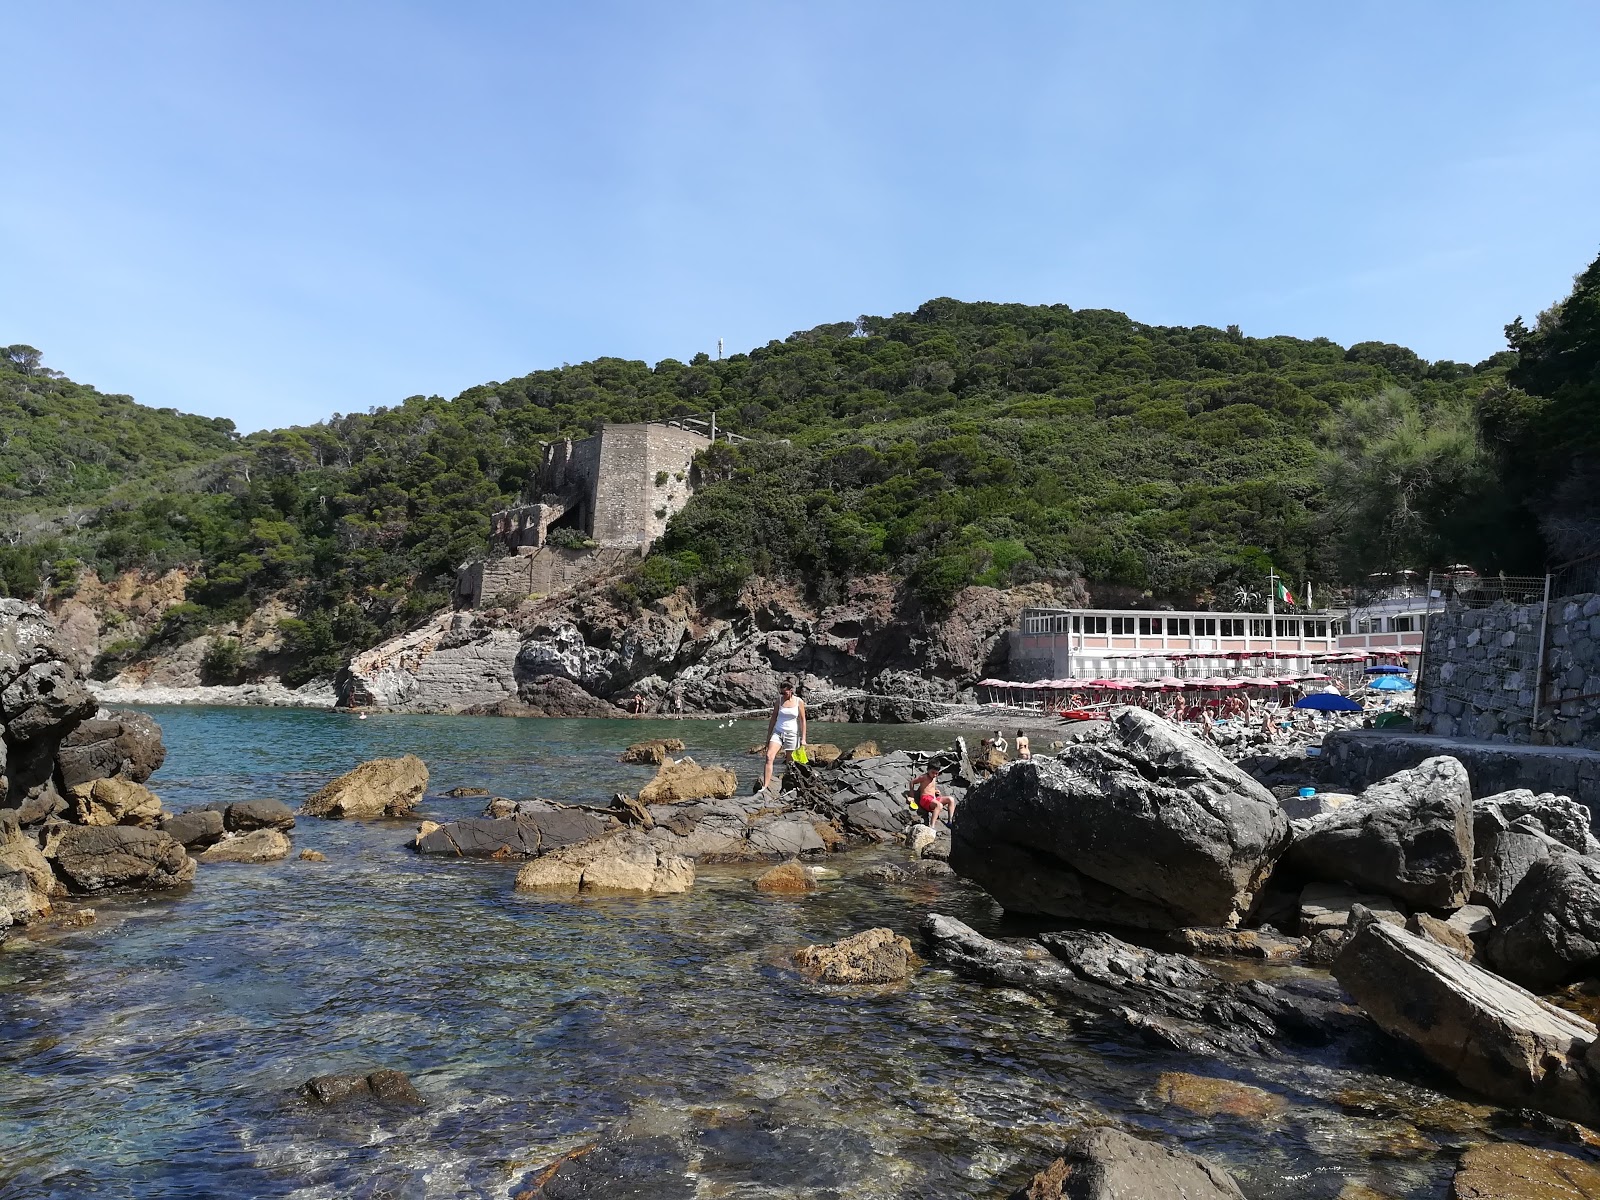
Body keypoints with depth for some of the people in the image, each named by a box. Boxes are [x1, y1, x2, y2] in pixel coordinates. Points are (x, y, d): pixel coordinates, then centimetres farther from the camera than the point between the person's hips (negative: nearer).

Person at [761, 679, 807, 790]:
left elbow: (802, 721, 1)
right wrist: (768, 736, 8)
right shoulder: (779, 700, 4)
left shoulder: (799, 702, -2)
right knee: (769, 756, -19)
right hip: (778, 732, 1)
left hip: (792, 734, -1)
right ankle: (765, 786, -24)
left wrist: (803, 738, -3)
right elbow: (773, 718, 9)